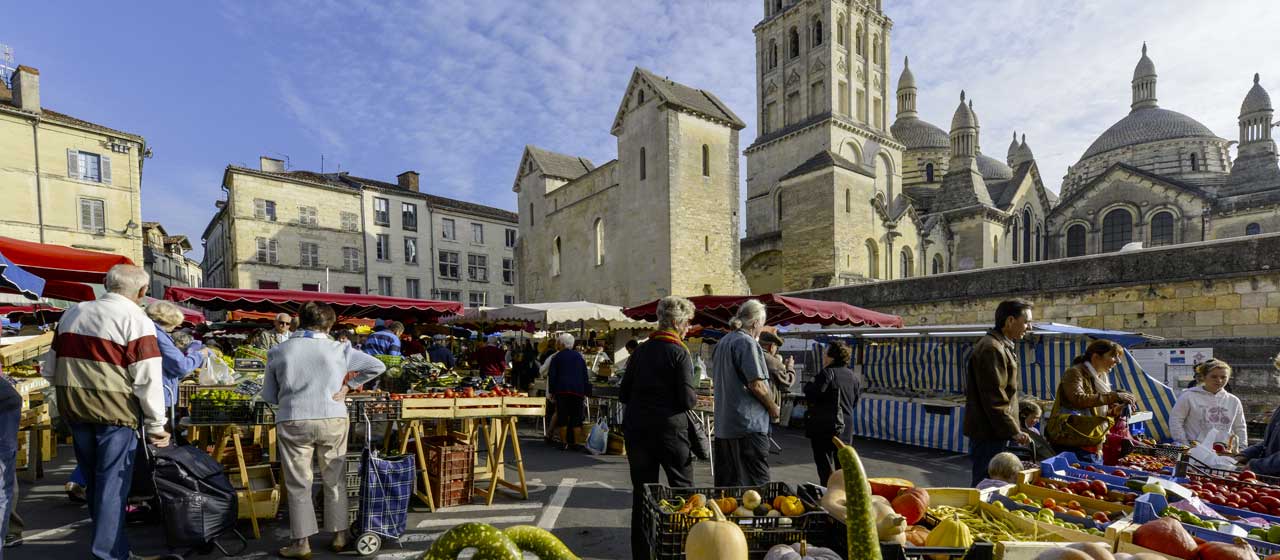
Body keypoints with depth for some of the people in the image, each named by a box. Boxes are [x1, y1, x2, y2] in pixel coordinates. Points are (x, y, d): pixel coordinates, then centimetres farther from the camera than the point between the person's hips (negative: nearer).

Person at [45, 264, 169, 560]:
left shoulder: (72, 313, 10)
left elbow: (51, 366, 17)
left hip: (72, 407, 7)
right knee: (113, 481, 2)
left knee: (92, 477, 21)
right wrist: (155, 425, -8)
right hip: (114, 409, -7)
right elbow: (147, 379, -16)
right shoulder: (136, 319, -13)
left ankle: (104, 536, 37)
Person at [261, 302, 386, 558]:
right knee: (335, 481, 14)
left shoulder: (277, 352, 2)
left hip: (292, 422, 0)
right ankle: (340, 536, 23)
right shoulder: (339, 349, -1)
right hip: (333, 420, 0)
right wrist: (348, 386, 6)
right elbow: (378, 366, 2)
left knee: (298, 485, 12)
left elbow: (268, 395, 8)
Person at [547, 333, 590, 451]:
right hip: (578, 390, 2)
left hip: (562, 390, -2)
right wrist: (586, 392, 14)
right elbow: (585, 375, 11)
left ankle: (565, 443, 2)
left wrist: (551, 391, 7)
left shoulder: (557, 356, 2)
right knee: (576, 417, 6)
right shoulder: (579, 356, 10)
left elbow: (551, 375, 1)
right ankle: (575, 443, 4)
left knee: (562, 417, 4)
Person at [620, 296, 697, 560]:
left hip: (637, 428, 5)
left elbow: (624, 394, 6)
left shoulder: (640, 351, 4)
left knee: (642, 492, 12)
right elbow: (687, 399, -14)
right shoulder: (679, 353, -10)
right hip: (670, 428, -4)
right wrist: (695, 395, 7)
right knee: (682, 488, 13)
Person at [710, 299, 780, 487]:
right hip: (749, 423, -8)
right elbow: (756, 384, -18)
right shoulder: (747, 343, -13)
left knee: (725, 482, 14)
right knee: (757, 483, -1)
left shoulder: (721, 343, 13)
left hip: (723, 425, 9)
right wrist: (773, 408, -3)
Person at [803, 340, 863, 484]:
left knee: (825, 466, 1)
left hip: (824, 426, -6)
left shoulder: (827, 373, -15)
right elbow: (854, 403, 14)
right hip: (846, 428, 6)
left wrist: (809, 385, 0)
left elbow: (811, 396, -19)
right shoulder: (855, 377, 7)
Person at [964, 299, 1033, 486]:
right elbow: (994, 399, -21)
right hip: (988, 432, -10)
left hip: (990, 430, 10)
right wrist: (1013, 431, -16)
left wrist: (1013, 429, 22)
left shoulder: (1001, 346, 17)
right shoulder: (992, 349, -17)